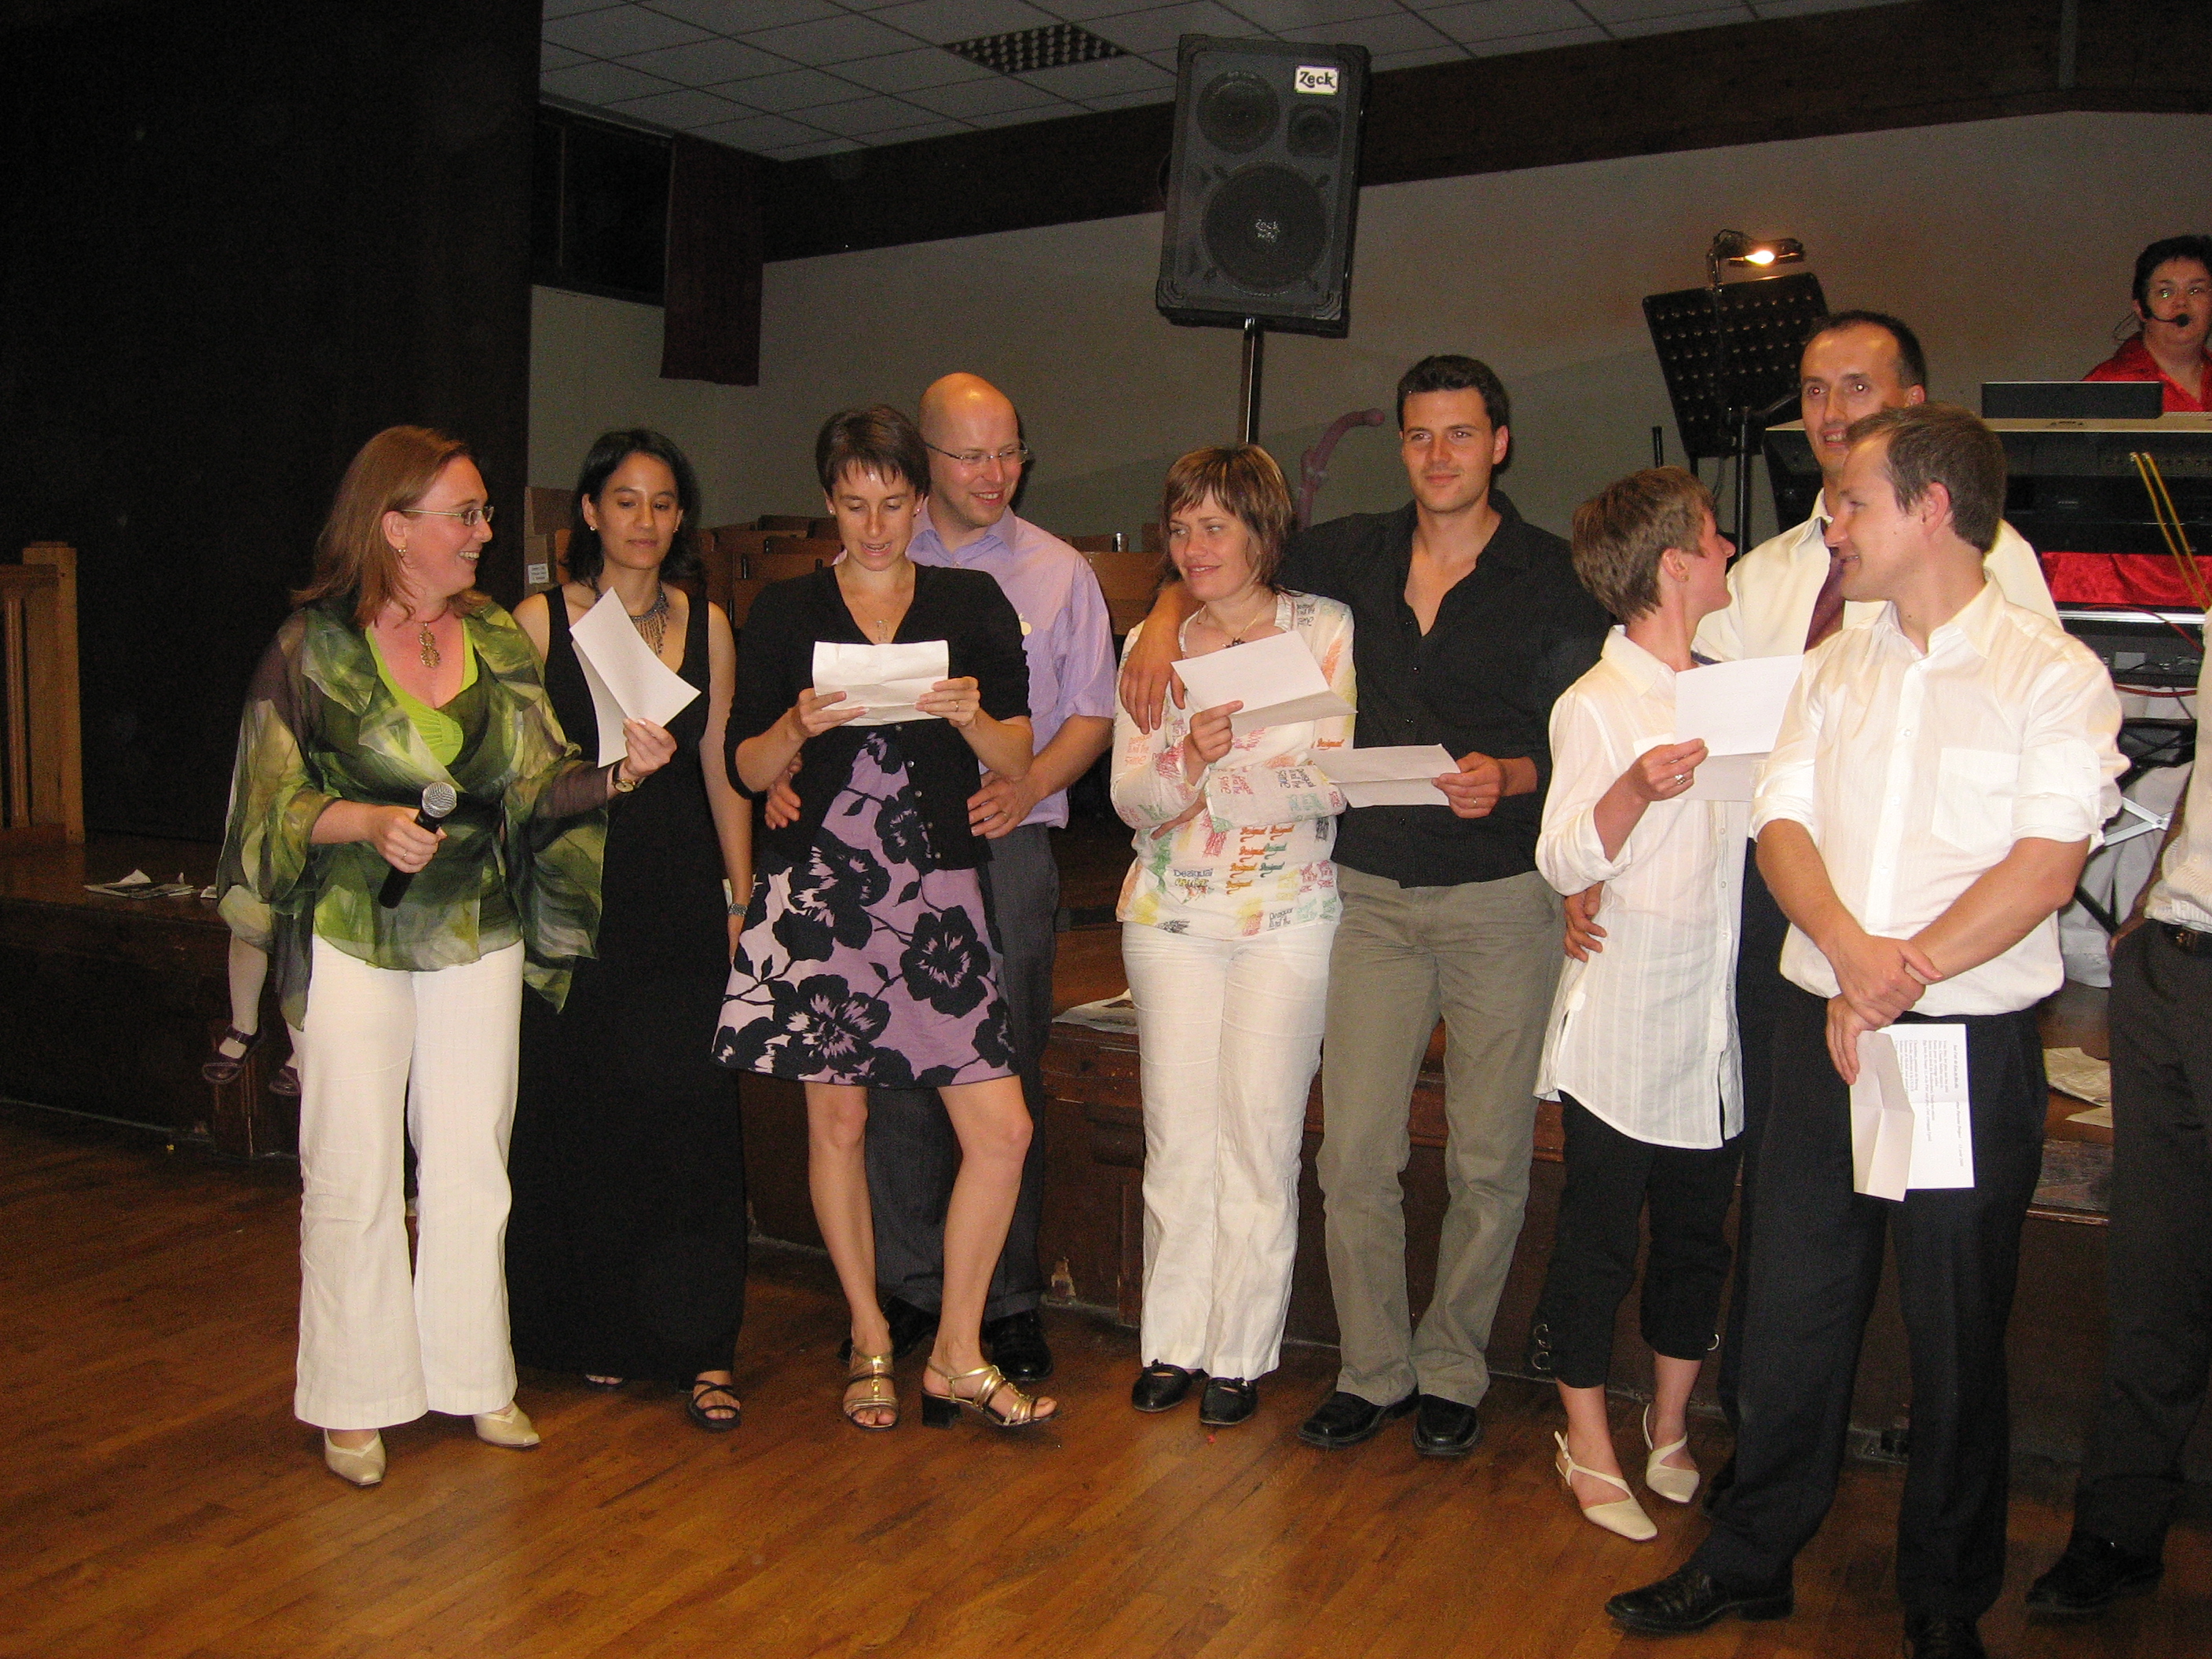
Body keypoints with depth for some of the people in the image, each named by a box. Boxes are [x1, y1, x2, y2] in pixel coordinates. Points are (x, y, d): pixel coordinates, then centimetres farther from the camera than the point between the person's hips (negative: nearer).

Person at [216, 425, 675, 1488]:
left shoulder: (498, 641, 6)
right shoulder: (313, 645, -5)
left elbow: (539, 790, 4)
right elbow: (275, 799, -4)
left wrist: (619, 773, -14)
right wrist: (368, 822, -21)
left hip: (480, 937, 4)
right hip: (354, 941, -3)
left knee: (472, 1163, 9)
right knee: (354, 1173, 3)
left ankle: (471, 1374, 25)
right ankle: (356, 1398, 19)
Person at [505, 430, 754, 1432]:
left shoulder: (707, 626, 8)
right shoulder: (541, 621, 2)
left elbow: (722, 774, 10)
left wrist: (742, 896, 7)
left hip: (682, 900, 1)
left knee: (689, 1113, -3)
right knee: (581, 1114, 5)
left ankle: (700, 1347, 6)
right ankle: (595, 1333, 23)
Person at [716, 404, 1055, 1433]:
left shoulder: (971, 604, 8)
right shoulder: (785, 612, 7)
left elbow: (1017, 763, 7)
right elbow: (748, 769, 6)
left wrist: (971, 716, -13)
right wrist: (802, 724, -13)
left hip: (935, 891, 1)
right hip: (818, 889, 0)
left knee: (1002, 1129, -6)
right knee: (837, 1120, 5)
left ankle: (957, 1353, 12)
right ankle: (870, 1342, 25)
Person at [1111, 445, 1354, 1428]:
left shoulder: (1326, 629, 1)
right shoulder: (1151, 646, 9)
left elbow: (1337, 781, -6)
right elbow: (1130, 796, 1)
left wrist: (1216, 782, -14)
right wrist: (1188, 760, -19)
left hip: (1287, 911, -2)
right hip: (1171, 907, 3)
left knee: (1260, 1128, -1)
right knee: (1177, 1129, 4)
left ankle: (1240, 1352, 13)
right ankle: (1174, 1341, 17)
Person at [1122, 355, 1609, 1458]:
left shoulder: (1552, 575, 0)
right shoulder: (1358, 554, 9)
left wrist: (1507, 777, -19)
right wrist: (1166, 620, 2)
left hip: (1502, 896, -2)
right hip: (1373, 888, 3)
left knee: (1488, 1156, 4)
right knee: (1354, 1150, 1)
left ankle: (1452, 1372, 21)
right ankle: (1373, 1370, 17)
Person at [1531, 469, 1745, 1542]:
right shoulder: (1596, 707, -10)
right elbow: (1564, 863, -15)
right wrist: (1635, 791, -31)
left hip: (1715, 1026, 7)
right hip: (1622, 1029, -6)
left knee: (1698, 1235, 15)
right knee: (1599, 1242, 4)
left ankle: (1670, 1434, 32)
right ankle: (1588, 1448, 20)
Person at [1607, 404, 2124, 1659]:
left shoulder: (2053, 673, -4)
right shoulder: (1838, 668, 12)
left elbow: (2048, 863, -13)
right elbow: (1783, 822, 3)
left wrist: (1903, 978, -18)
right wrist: (1850, 952, -15)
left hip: (1972, 1045, -4)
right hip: (1822, 1026, 4)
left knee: (1959, 1333, 8)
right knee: (1795, 1307, 12)